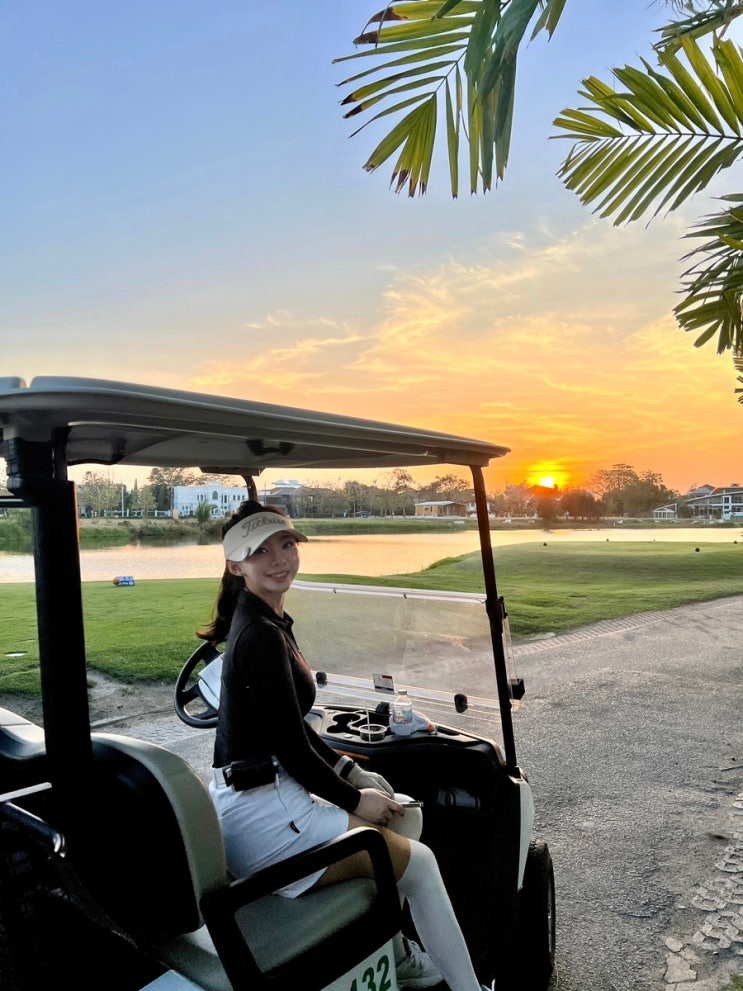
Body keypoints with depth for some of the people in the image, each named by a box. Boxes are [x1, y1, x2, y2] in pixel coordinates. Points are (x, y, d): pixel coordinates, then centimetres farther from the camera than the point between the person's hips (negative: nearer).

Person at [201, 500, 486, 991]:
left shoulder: (266, 621, 8)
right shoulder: (261, 636, -22)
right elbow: (292, 748, -20)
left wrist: (351, 772, 10)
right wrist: (354, 799, -6)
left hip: (265, 790, 9)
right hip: (263, 812, -9)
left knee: (404, 815, 21)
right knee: (419, 861, 3)